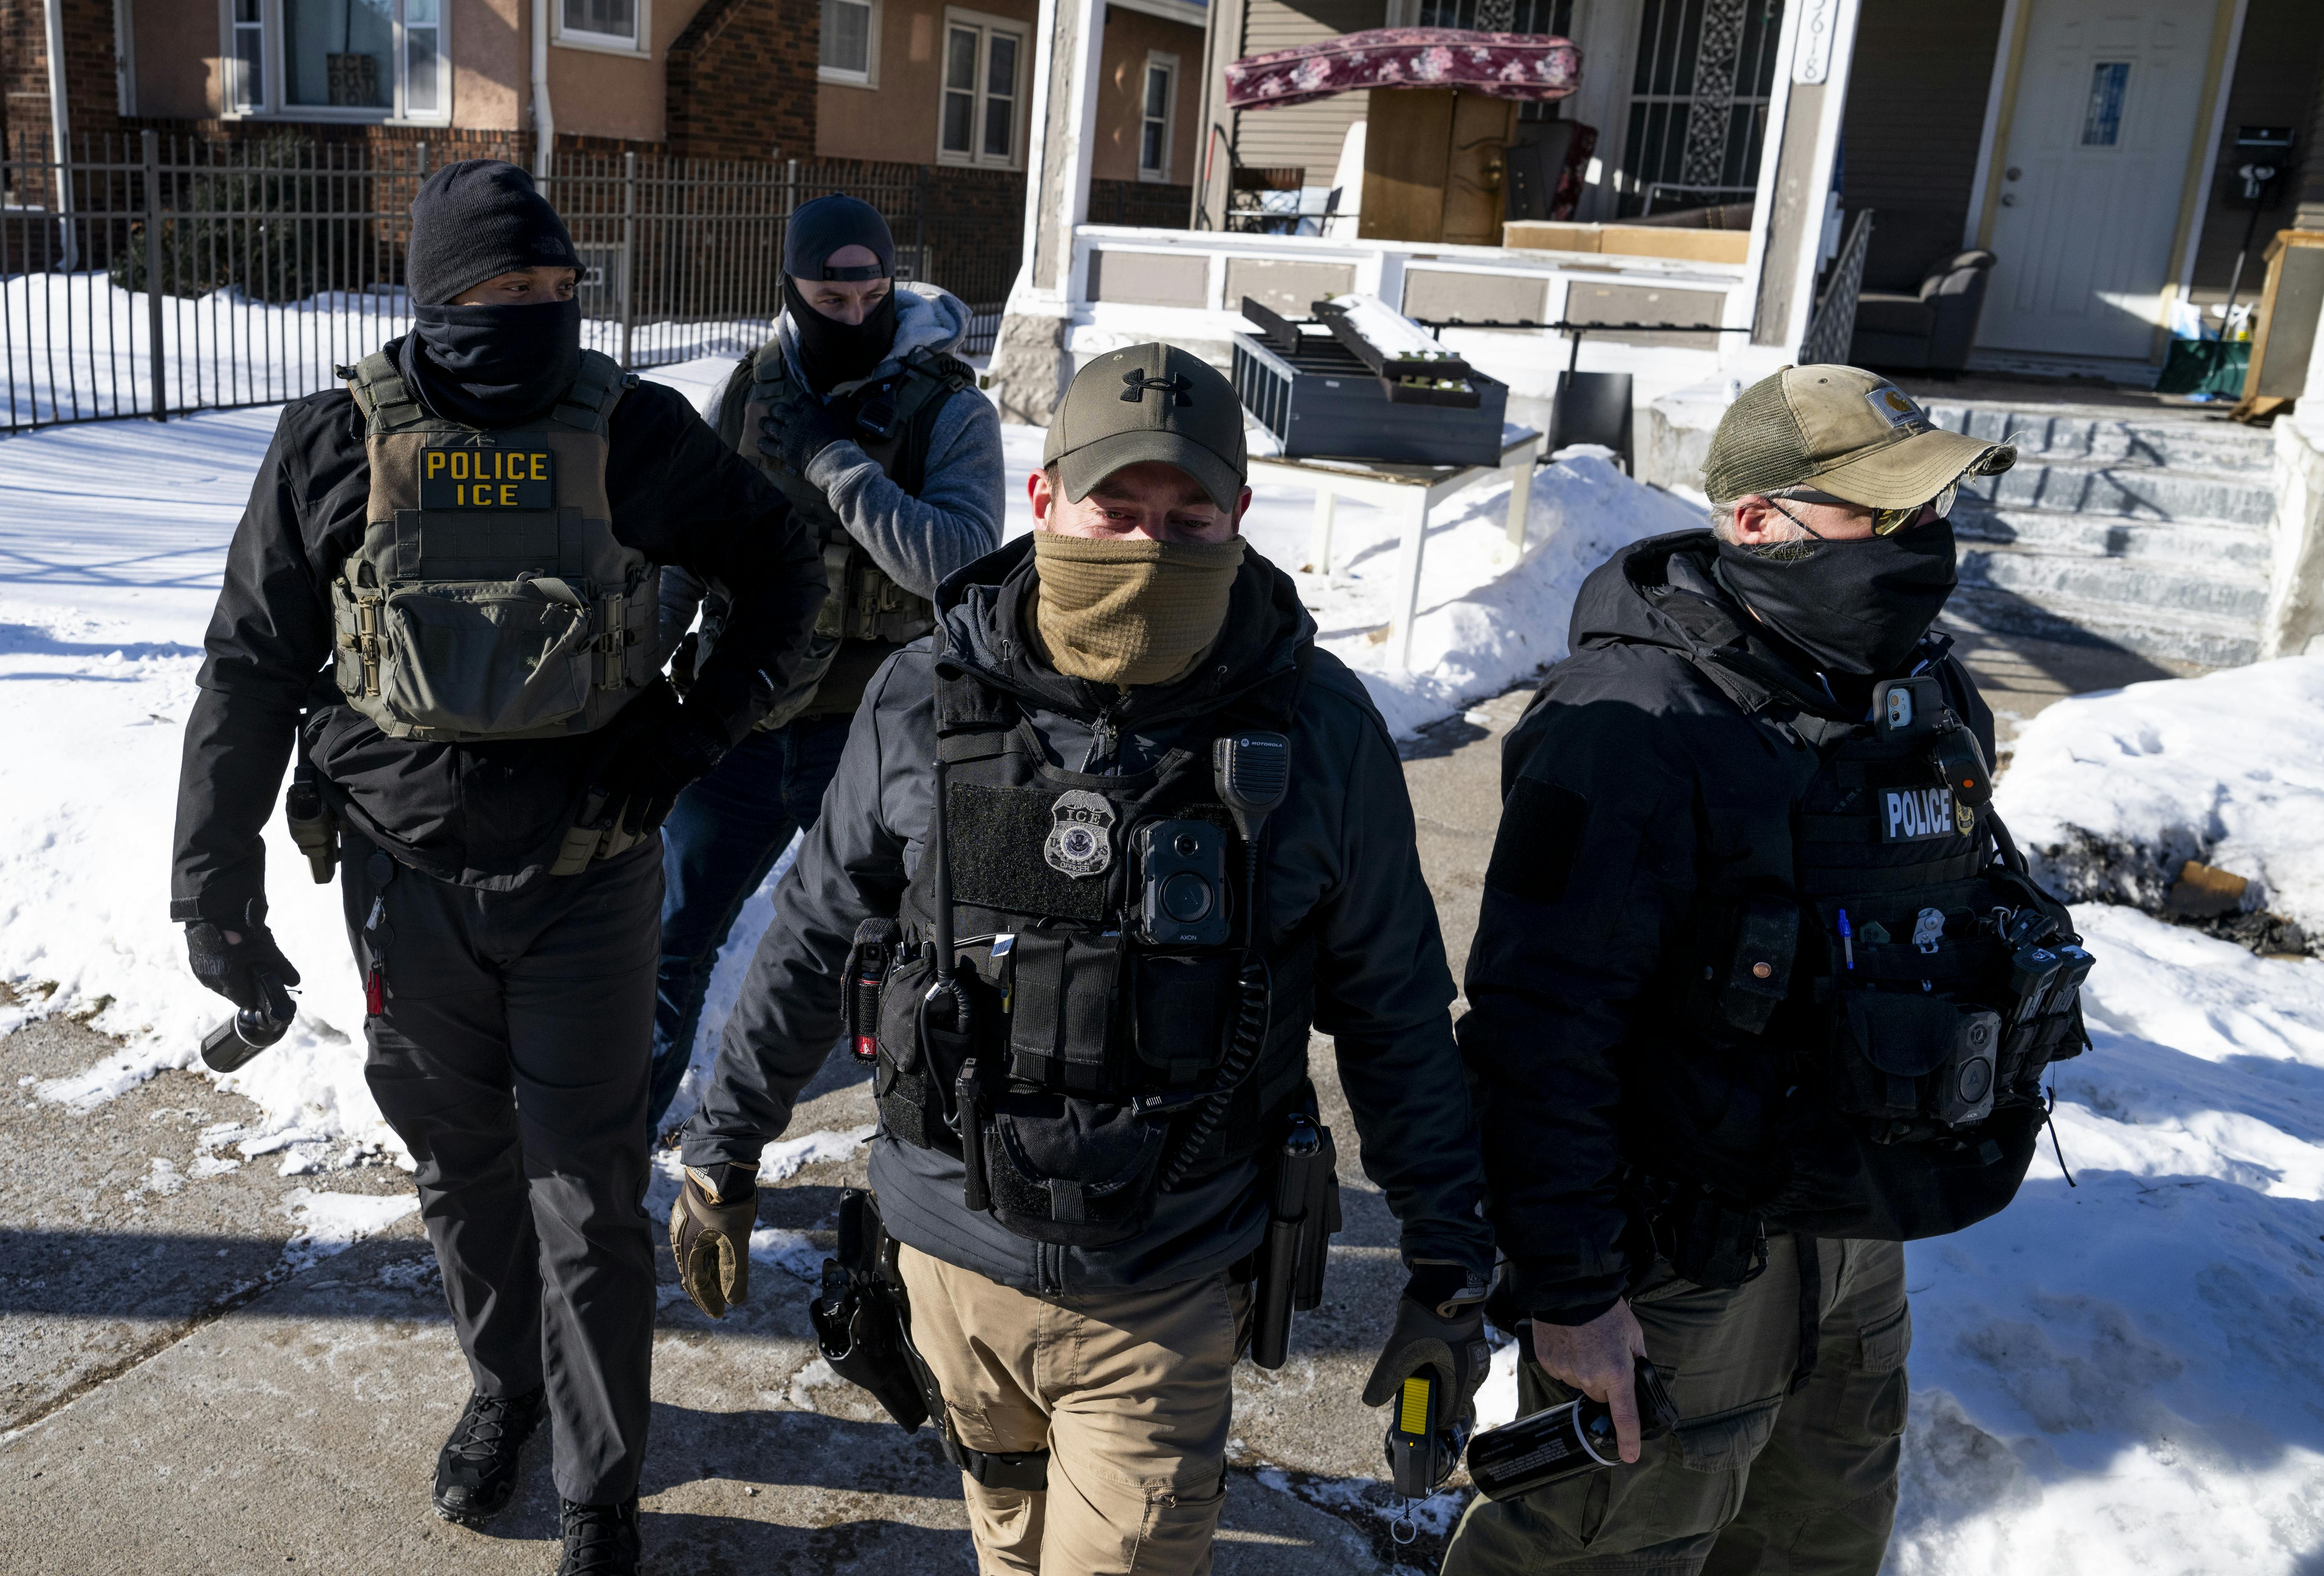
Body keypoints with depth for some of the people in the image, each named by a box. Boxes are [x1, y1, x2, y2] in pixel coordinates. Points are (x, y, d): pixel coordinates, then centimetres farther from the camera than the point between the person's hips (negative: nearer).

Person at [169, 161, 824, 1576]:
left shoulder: (635, 433, -6)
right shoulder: (337, 447, -4)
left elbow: (786, 570, 6)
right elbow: (252, 669, 2)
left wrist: (702, 730, -6)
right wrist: (215, 885, 2)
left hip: (588, 883, -1)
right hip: (410, 879, 2)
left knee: (591, 1200, 5)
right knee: (463, 1169, 19)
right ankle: (504, 1386, 45)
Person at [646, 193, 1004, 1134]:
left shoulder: (952, 413, -8)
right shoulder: (746, 396, 2)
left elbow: (959, 563, -24)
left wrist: (829, 459, -23)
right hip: (739, 727, 3)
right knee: (673, 942, 12)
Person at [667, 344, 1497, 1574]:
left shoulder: (1318, 731, -12)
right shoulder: (924, 703, -9)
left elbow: (1392, 1008, -2)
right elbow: (811, 942, 4)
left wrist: (1448, 1265, 2)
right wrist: (720, 1155, 11)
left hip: (1163, 1299, -2)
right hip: (953, 1255, 2)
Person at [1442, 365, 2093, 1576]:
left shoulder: (1927, 692, 2)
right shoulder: (1634, 727, -25)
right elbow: (1540, 1032, -26)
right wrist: (1567, 1288, -24)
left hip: (1856, 1232, 8)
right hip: (1683, 1252, -8)